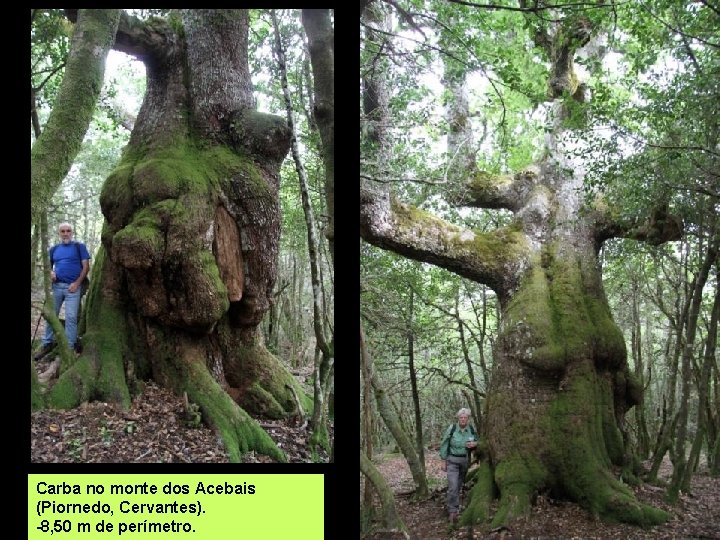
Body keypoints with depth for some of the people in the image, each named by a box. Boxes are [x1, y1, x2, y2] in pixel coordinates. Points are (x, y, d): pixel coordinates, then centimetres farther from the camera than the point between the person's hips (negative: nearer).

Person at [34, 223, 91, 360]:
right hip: (56, 286, 4)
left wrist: (77, 283, -12)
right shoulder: (54, 249, 13)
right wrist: (50, 273, -2)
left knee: (71, 317, -6)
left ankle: (70, 347, -1)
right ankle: (48, 343, 16)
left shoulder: (79, 246, 2)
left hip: (72, 287, -4)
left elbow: (86, 267, -3)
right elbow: (49, 265, 23)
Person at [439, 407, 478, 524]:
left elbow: (477, 442, 10)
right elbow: (444, 445, -4)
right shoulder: (451, 429, -13)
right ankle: (452, 512, -11)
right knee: (453, 486, -14)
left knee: (459, 485, 12)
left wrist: (474, 444, -14)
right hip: (452, 460, -4)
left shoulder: (472, 429, -4)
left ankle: (453, 507, 28)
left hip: (465, 460, 4)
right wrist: (443, 461, -4)